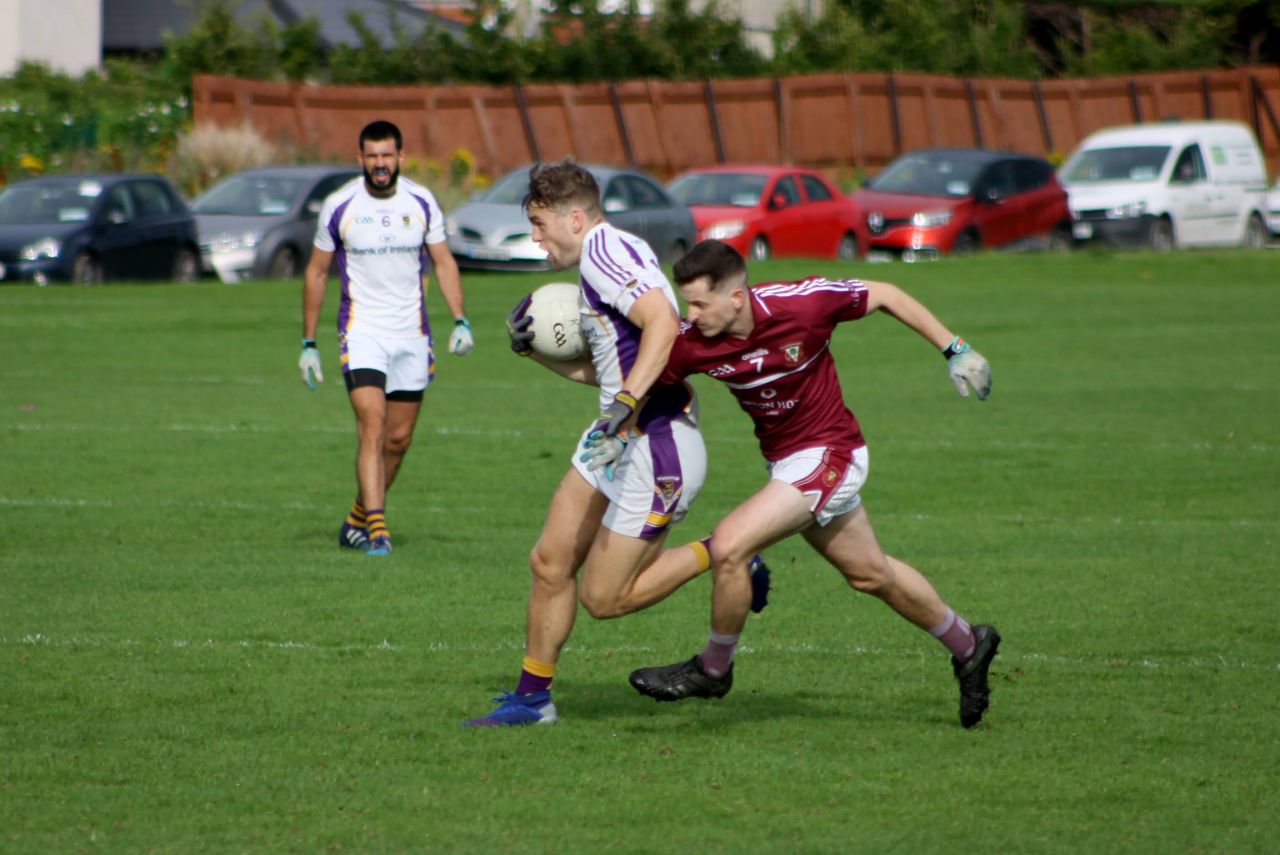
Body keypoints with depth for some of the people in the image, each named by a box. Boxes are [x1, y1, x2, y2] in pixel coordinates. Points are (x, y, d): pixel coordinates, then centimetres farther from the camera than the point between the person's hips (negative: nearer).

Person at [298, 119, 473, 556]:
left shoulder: (421, 202, 1)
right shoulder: (339, 206, -4)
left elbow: (444, 262, 7)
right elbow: (316, 273, 5)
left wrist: (460, 321, -6)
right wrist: (308, 343, 4)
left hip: (412, 335, 3)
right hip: (362, 333, -3)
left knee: (399, 439, 7)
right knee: (372, 427, -19)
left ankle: (356, 520, 25)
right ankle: (376, 530, -23)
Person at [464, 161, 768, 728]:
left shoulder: (605, 247, -15)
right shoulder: (595, 266, 18)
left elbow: (664, 324, -30)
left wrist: (624, 404, -36)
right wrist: (532, 348, 14)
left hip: (658, 450, -11)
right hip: (618, 443, 11)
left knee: (603, 598, -4)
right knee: (549, 563, 10)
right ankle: (532, 697, 20)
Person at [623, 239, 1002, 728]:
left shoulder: (801, 303, -25)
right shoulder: (692, 343, -15)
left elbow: (884, 296, -10)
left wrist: (955, 349, -7)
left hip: (828, 455, -6)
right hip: (783, 461, 6)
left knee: (729, 546, -20)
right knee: (870, 574, 21)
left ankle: (713, 669, 2)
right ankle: (968, 646, 43)